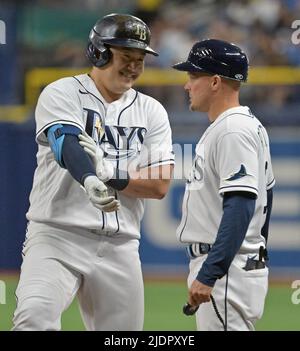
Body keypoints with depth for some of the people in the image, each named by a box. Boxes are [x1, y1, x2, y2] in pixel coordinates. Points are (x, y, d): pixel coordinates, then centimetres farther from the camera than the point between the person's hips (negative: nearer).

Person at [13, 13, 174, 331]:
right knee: (35, 317, -30)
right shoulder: (61, 94, 0)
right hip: (57, 236, -4)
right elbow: (67, 145, -21)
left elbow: (159, 184, 3)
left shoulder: (151, 112, 13)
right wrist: (89, 180, -42)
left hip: (119, 248, 4)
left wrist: (107, 172, -12)